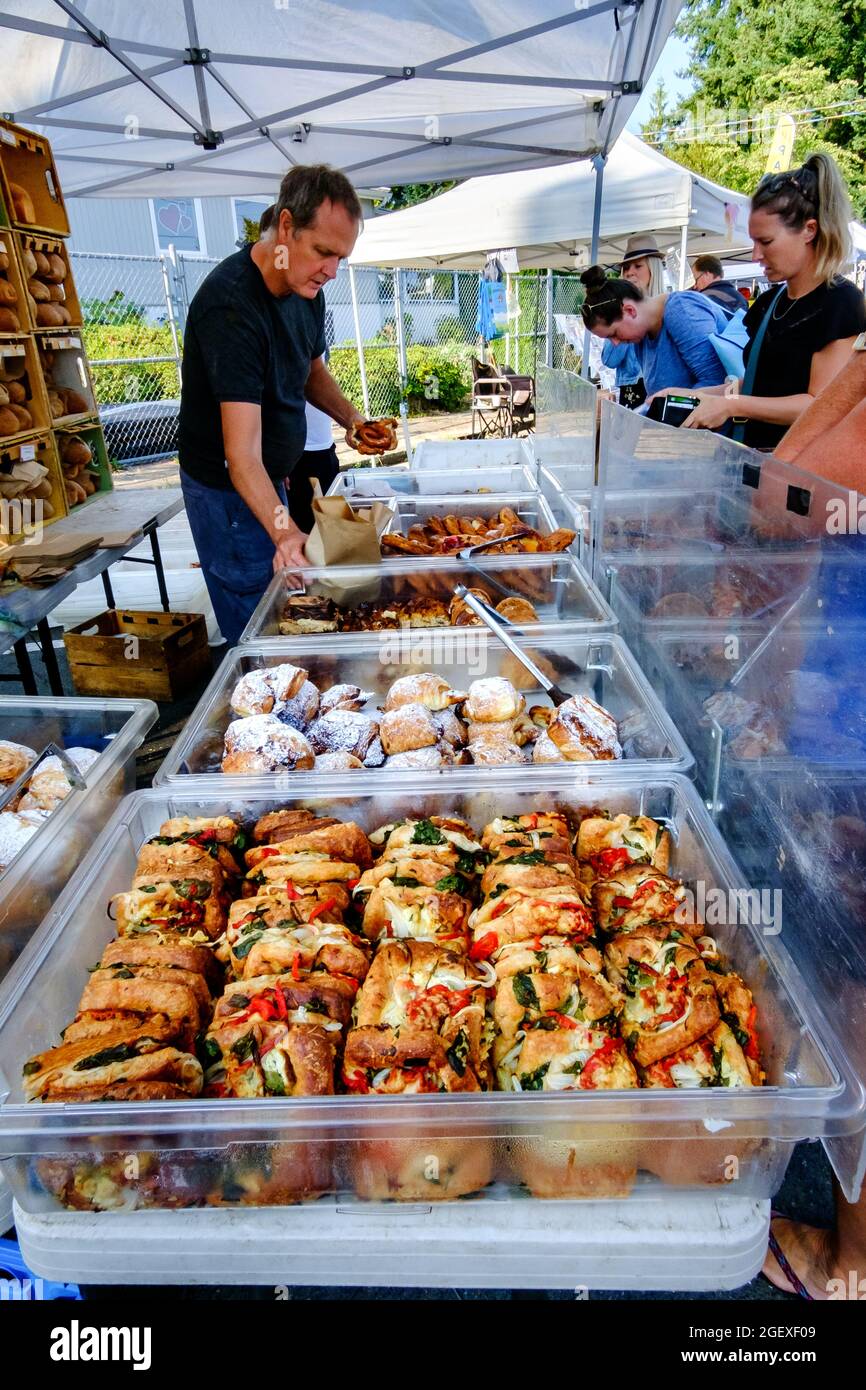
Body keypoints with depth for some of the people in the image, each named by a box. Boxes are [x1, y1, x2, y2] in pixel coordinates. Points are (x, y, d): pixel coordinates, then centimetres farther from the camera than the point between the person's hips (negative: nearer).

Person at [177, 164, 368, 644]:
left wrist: (349, 416, -1)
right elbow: (242, 453, -36)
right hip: (228, 489, -9)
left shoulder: (306, 288, 0)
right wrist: (284, 530, -50)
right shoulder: (232, 303, -28)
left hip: (273, 477, 9)